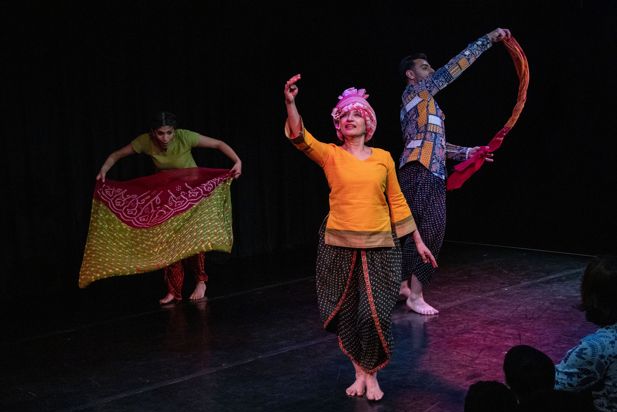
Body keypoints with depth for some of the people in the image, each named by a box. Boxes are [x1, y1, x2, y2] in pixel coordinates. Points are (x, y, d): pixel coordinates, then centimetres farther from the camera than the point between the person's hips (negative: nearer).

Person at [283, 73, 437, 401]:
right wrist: (290, 102, -33)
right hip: (339, 245, 0)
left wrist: (418, 242, 12)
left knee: (374, 313, -4)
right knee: (345, 313, 8)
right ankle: (359, 373, 29)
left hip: (379, 245, 0)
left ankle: (371, 375, 19)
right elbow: (300, 137, -17)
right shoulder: (330, 155, 1)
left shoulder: (383, 158, 6)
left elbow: (397, 202, 11)